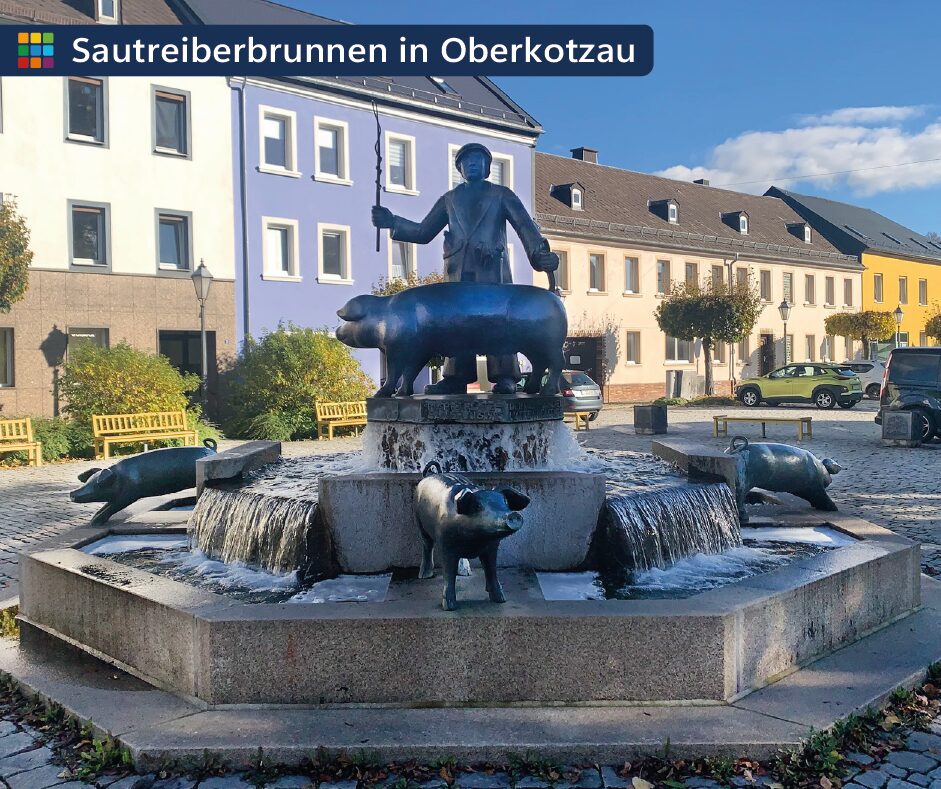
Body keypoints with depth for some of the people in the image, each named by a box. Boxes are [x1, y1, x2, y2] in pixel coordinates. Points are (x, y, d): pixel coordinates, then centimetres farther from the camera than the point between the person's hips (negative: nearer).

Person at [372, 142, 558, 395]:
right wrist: (393, 222, 9)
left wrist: (540, 254, -15)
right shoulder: (449, 199, 24)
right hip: (459, 270, 3)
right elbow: (423, 232, 23)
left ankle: (504, 378, -10)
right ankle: (456, 379, -4)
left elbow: (525, 226, 3)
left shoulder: (501, 195, 15)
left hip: (492, 269, -3)